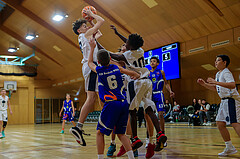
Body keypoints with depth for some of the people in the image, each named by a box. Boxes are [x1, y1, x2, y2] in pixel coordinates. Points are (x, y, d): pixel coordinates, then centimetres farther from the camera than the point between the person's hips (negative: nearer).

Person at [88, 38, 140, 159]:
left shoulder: (99, 71, 2)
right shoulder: (116, 68, 9)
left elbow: (90, 63, 25)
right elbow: (135, 74, 21)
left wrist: (92, 47, 34)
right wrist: (136, 76, 44)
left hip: (111, 104, -4)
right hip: (124, 103, 4)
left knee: (100, 132, 8)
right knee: (121, 133, 14)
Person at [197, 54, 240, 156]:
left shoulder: (226, 73, -11)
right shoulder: (218, 74, 18)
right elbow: (216, 89, 29)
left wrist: (216, 82, -31)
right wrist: (204, 84, 19)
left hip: (231, 100, -10)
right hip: (224, 101, 10)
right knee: (220, 124, 9)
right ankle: (230, 148, 16)